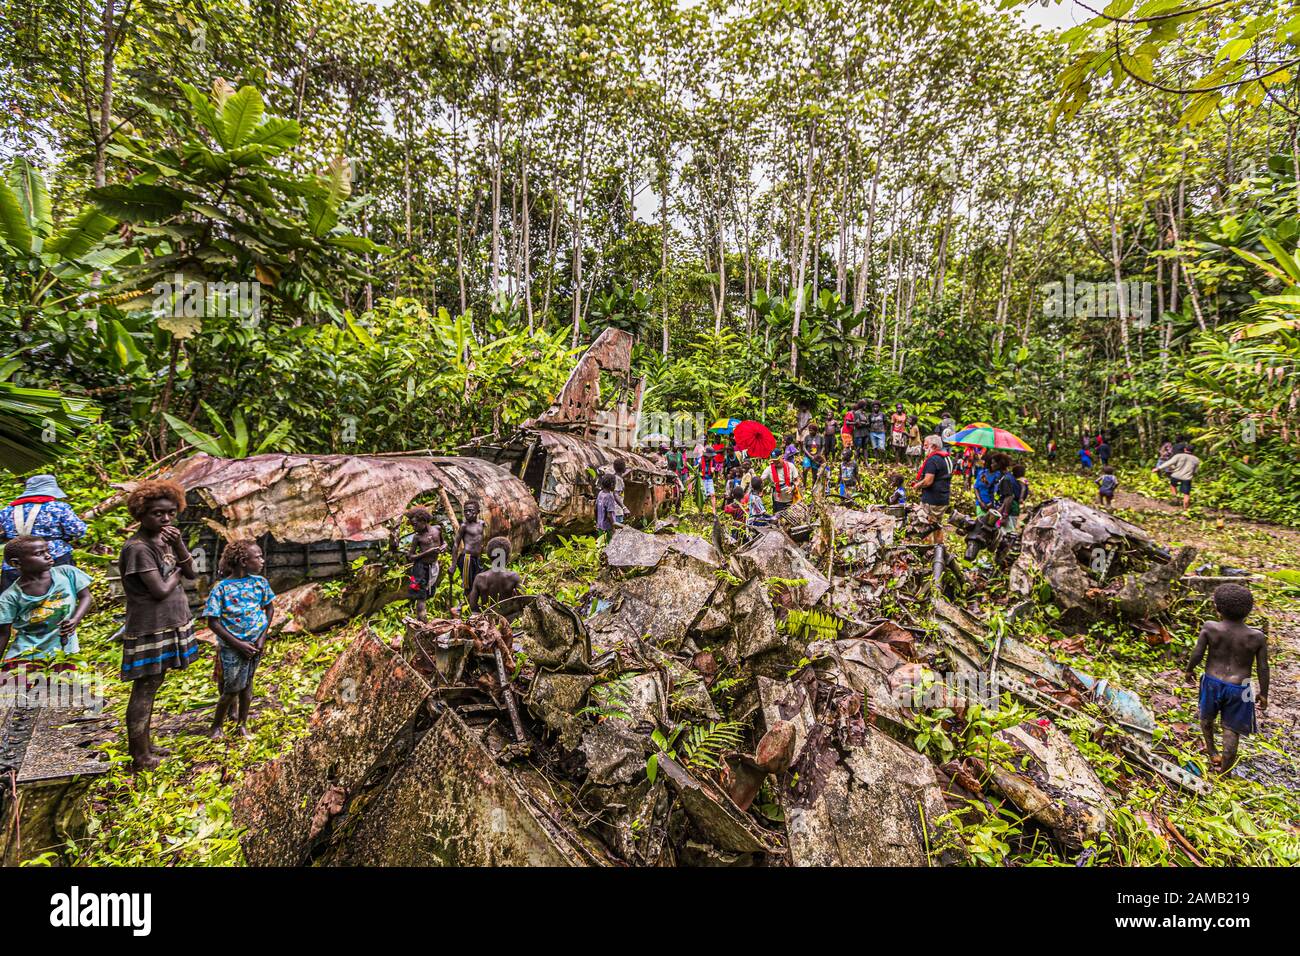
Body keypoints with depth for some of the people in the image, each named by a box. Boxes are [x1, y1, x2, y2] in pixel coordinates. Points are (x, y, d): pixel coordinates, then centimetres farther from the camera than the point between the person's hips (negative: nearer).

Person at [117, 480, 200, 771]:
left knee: (151, 687, 18)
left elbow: (192, 574, 3)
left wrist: (179, 545, -10)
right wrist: (177, 571, -5)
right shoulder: (138, 547, -20)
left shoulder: (164, 540, 6)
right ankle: (140, 757, 14)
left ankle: (145, 744, 32)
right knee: (145, 689, 2)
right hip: (150, 629, -8)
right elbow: (160, 590, -22)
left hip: (168, 625, 8)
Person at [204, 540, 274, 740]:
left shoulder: (260, 582, -4)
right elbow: (212, 622, -12)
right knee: (232, 689, 2)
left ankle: (242, 725, 28)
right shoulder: (221, 588, -15)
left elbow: (269, 608, 7)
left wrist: (262, 638, -3)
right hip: (232, 646, -3)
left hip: (255, 643, 4)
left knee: (246, 684, 13)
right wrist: (238, 644, -14)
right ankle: (216, 726, 25)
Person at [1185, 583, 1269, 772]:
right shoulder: (1258, 637, -12)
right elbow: (1263, 668, -6)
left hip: (1213, 683, 0)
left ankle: (1212, 752, 42)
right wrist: (1264, 694, 7)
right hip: (1238, 690, 0)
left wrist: (1189, 670, 7)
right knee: (1231, 732, 10)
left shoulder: (1210, 628, -15)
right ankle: (1223, 775, 19)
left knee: (1206, 715, 28)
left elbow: (1197, 654, -12)